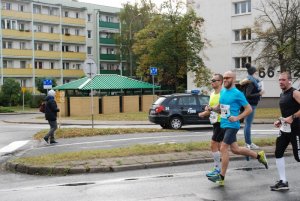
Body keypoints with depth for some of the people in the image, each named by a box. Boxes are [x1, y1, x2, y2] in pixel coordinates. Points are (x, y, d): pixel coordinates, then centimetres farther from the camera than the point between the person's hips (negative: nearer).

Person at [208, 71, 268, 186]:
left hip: (232, 125, -8)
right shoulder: (222, 91, 10)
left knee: (223, 148, -11)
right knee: (235, 149, 15)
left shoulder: (237, 93, -11)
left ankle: (221, 177, -2)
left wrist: (237, 118, -19)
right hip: (224, 125, 8)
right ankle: (259, 155, 35)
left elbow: (249, 109, -8)